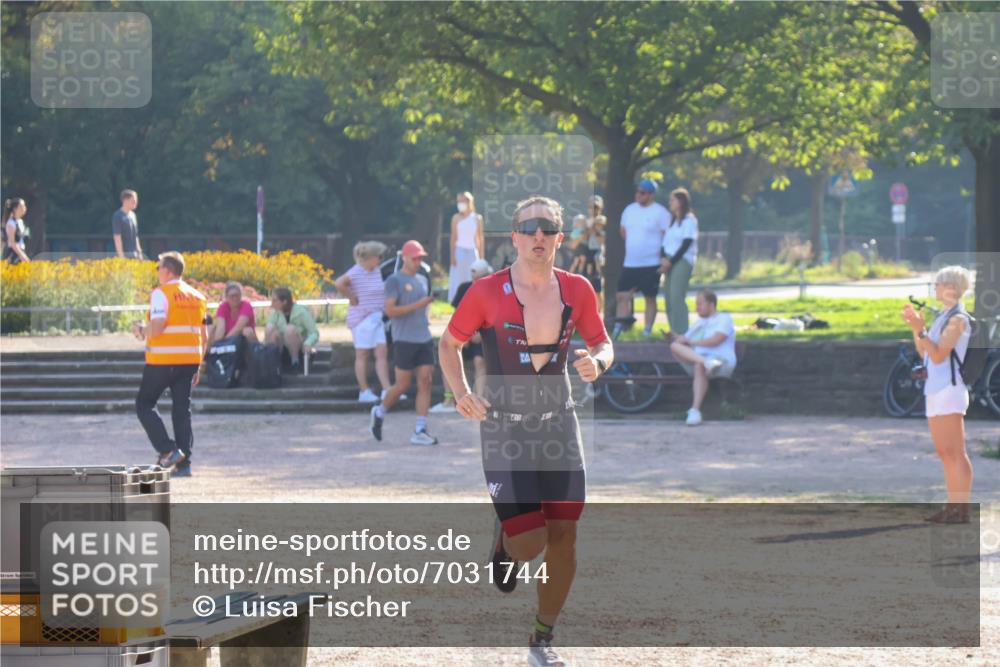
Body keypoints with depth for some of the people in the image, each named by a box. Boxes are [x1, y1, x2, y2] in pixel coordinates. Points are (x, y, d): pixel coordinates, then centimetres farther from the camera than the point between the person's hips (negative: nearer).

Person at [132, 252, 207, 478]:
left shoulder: (161, 294, -9)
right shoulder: (197, 296, 14)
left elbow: (157, 328, -19)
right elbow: (204, 337, 15)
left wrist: (141, 330, 2)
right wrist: (198, 366, 21)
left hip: (163, 360, -6)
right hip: (190, 359, 6)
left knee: (144, 403, 7)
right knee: (182, 410, 10)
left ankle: (168, 450, -7)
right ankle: (184, 464, 6)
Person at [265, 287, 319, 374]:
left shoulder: (301, 311, -14)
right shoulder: (275, 312, -2)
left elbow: (314, 333, -16)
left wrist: (308, 344, -35)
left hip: (299, 350, -3)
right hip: (283, 350, 3)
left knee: (290, 328, -32)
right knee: (270, 328, -23)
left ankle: (295, 362, -20)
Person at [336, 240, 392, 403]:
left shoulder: (377, 271, 12)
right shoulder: (356, 272, -13)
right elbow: (340, 284, -27)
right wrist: (352, 299, -17)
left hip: (376, 318, 8)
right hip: (362, 318, -8)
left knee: (382, 353, 1)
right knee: (362, 354, -1)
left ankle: (386, 390, -1)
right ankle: (364, 392, 3)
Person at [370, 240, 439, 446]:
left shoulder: (423, 280, 16)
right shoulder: (394, 281, -6)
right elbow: (390, 310, -15)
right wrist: (418, 305, -19)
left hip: (424, 339, 6)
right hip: (404, 340, -6)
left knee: (425, 382, -3)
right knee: (403, 385, -1)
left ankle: (420, 431, -3)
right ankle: (379, 412, 25)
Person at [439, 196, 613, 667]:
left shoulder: (577, 291, -1)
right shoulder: (487, 293, -10)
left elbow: (602, 344, 12)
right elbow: (449, 344, 3)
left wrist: (597, 363, -12)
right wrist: (461, 392, -13)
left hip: (559, 428, 3)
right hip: (504, 430, -3)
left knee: (563, 536, -1)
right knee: (529, 544, -12)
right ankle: (504, 542, 28)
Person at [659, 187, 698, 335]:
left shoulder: (690, 220, -5)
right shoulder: (672, 220, 18)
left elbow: (686, 244, -10)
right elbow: (666, 241, 14)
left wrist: (670, 262, -12)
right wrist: (664, 259, -3)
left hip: (683, 261, -8)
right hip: (670, 261, 8)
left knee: (676, 297, -15)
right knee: (670, 298, 4)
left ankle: (681, 333, -15)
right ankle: (674, 332, 10)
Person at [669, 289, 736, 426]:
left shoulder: (724, 318, 10)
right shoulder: (699, 323, 33)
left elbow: (715, 341, -6)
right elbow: (685, 340, 25)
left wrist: (691, 342, -3)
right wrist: (674, 337, 4)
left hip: (721, 360, -6)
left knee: (699, 366, -41)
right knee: (675, 346, -21)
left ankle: (695, 410, -52)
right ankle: (707, 363, -45)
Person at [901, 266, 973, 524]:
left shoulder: (958, 318, -10)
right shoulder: (943, 317, 18)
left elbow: (939, 355, -18)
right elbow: (923, 352, 22)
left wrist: (921, 329, -24)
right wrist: (914, 327, 13)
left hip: (949, 389, -10)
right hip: (935, 390, 10)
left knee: (955, 453, -10)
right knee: (945, 454, 10)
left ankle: (962, 509, -12)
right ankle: (953, 507, 13)